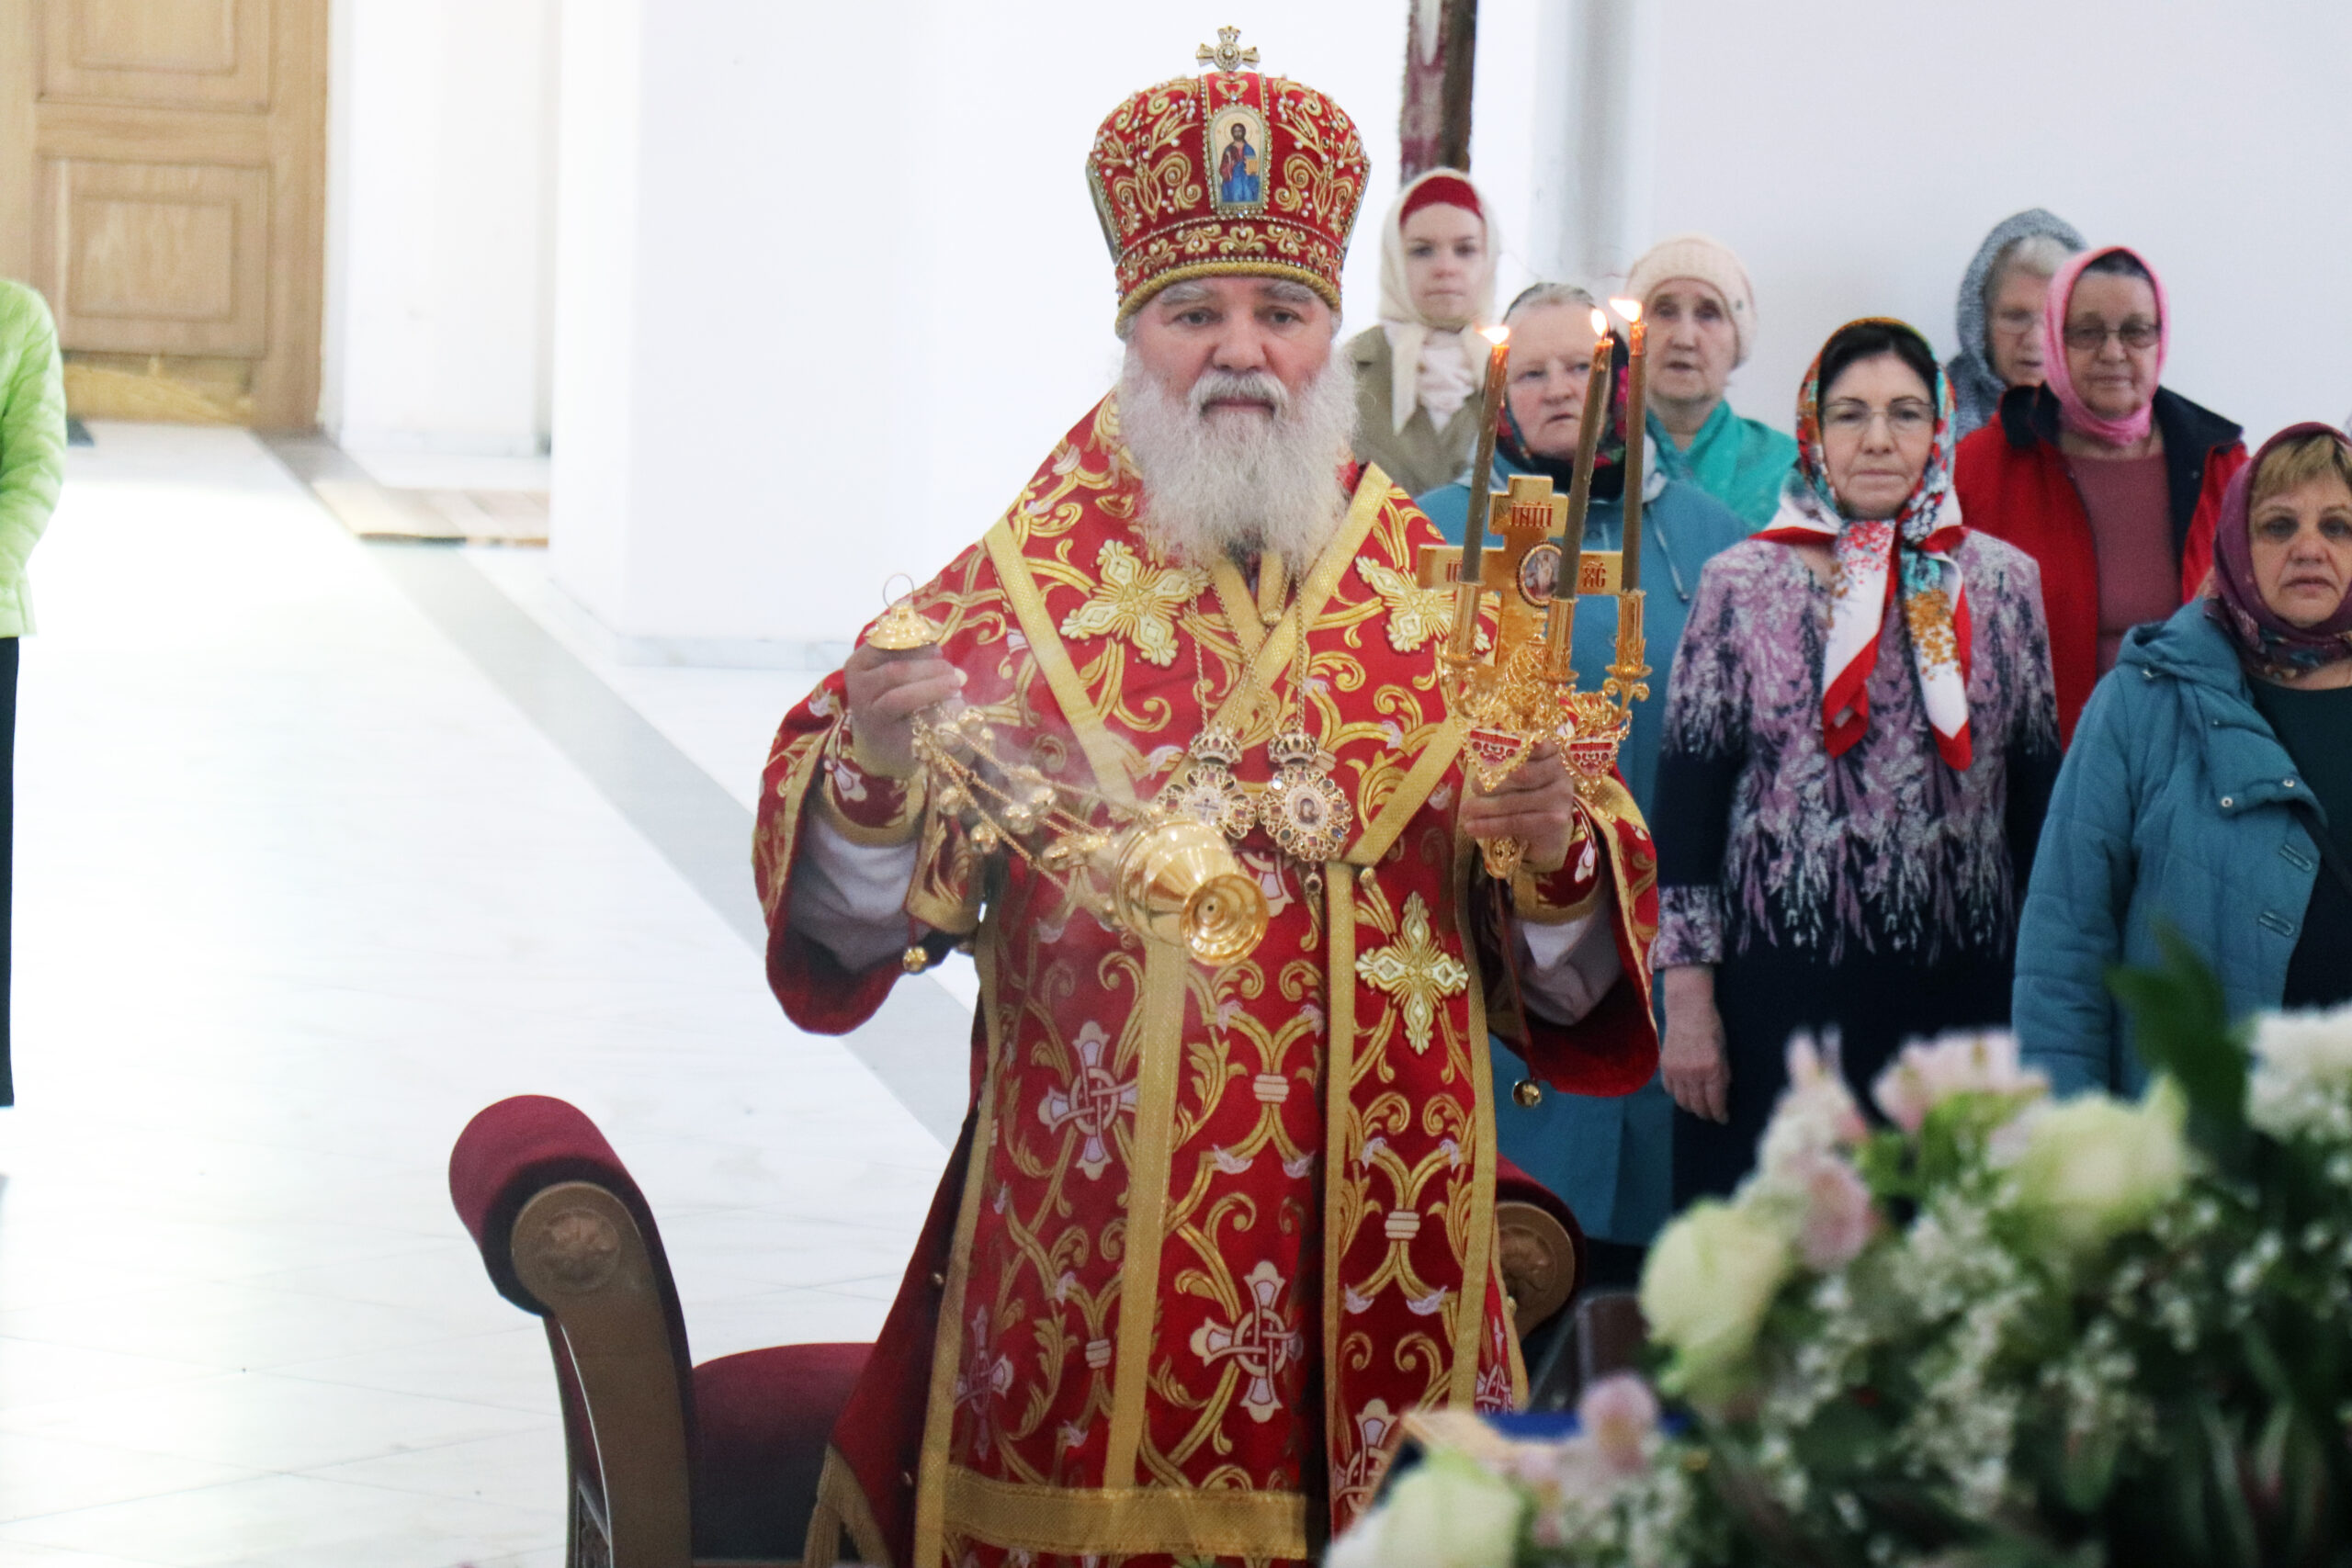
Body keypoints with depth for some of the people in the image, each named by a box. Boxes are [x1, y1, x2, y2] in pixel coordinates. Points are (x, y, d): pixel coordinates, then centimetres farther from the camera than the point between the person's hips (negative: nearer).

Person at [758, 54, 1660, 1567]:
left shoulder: (1443, 597, 7)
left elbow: (1570, 982, 8)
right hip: (1089, 1264, -2)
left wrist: (1555, 857, -13)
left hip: (1382, 1265, 2)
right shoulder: (1022, 594, 0)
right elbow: (852, 925, -9)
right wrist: (871, 779, -29)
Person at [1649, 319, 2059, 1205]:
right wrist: (1687, 1003, -3)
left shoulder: (2004, 583, 7)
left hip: (1961, 991, 2)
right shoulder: (1742, 585, 2)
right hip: (1781, 988, -2)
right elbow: (1685, 799, 1)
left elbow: (2038, 798, 11)